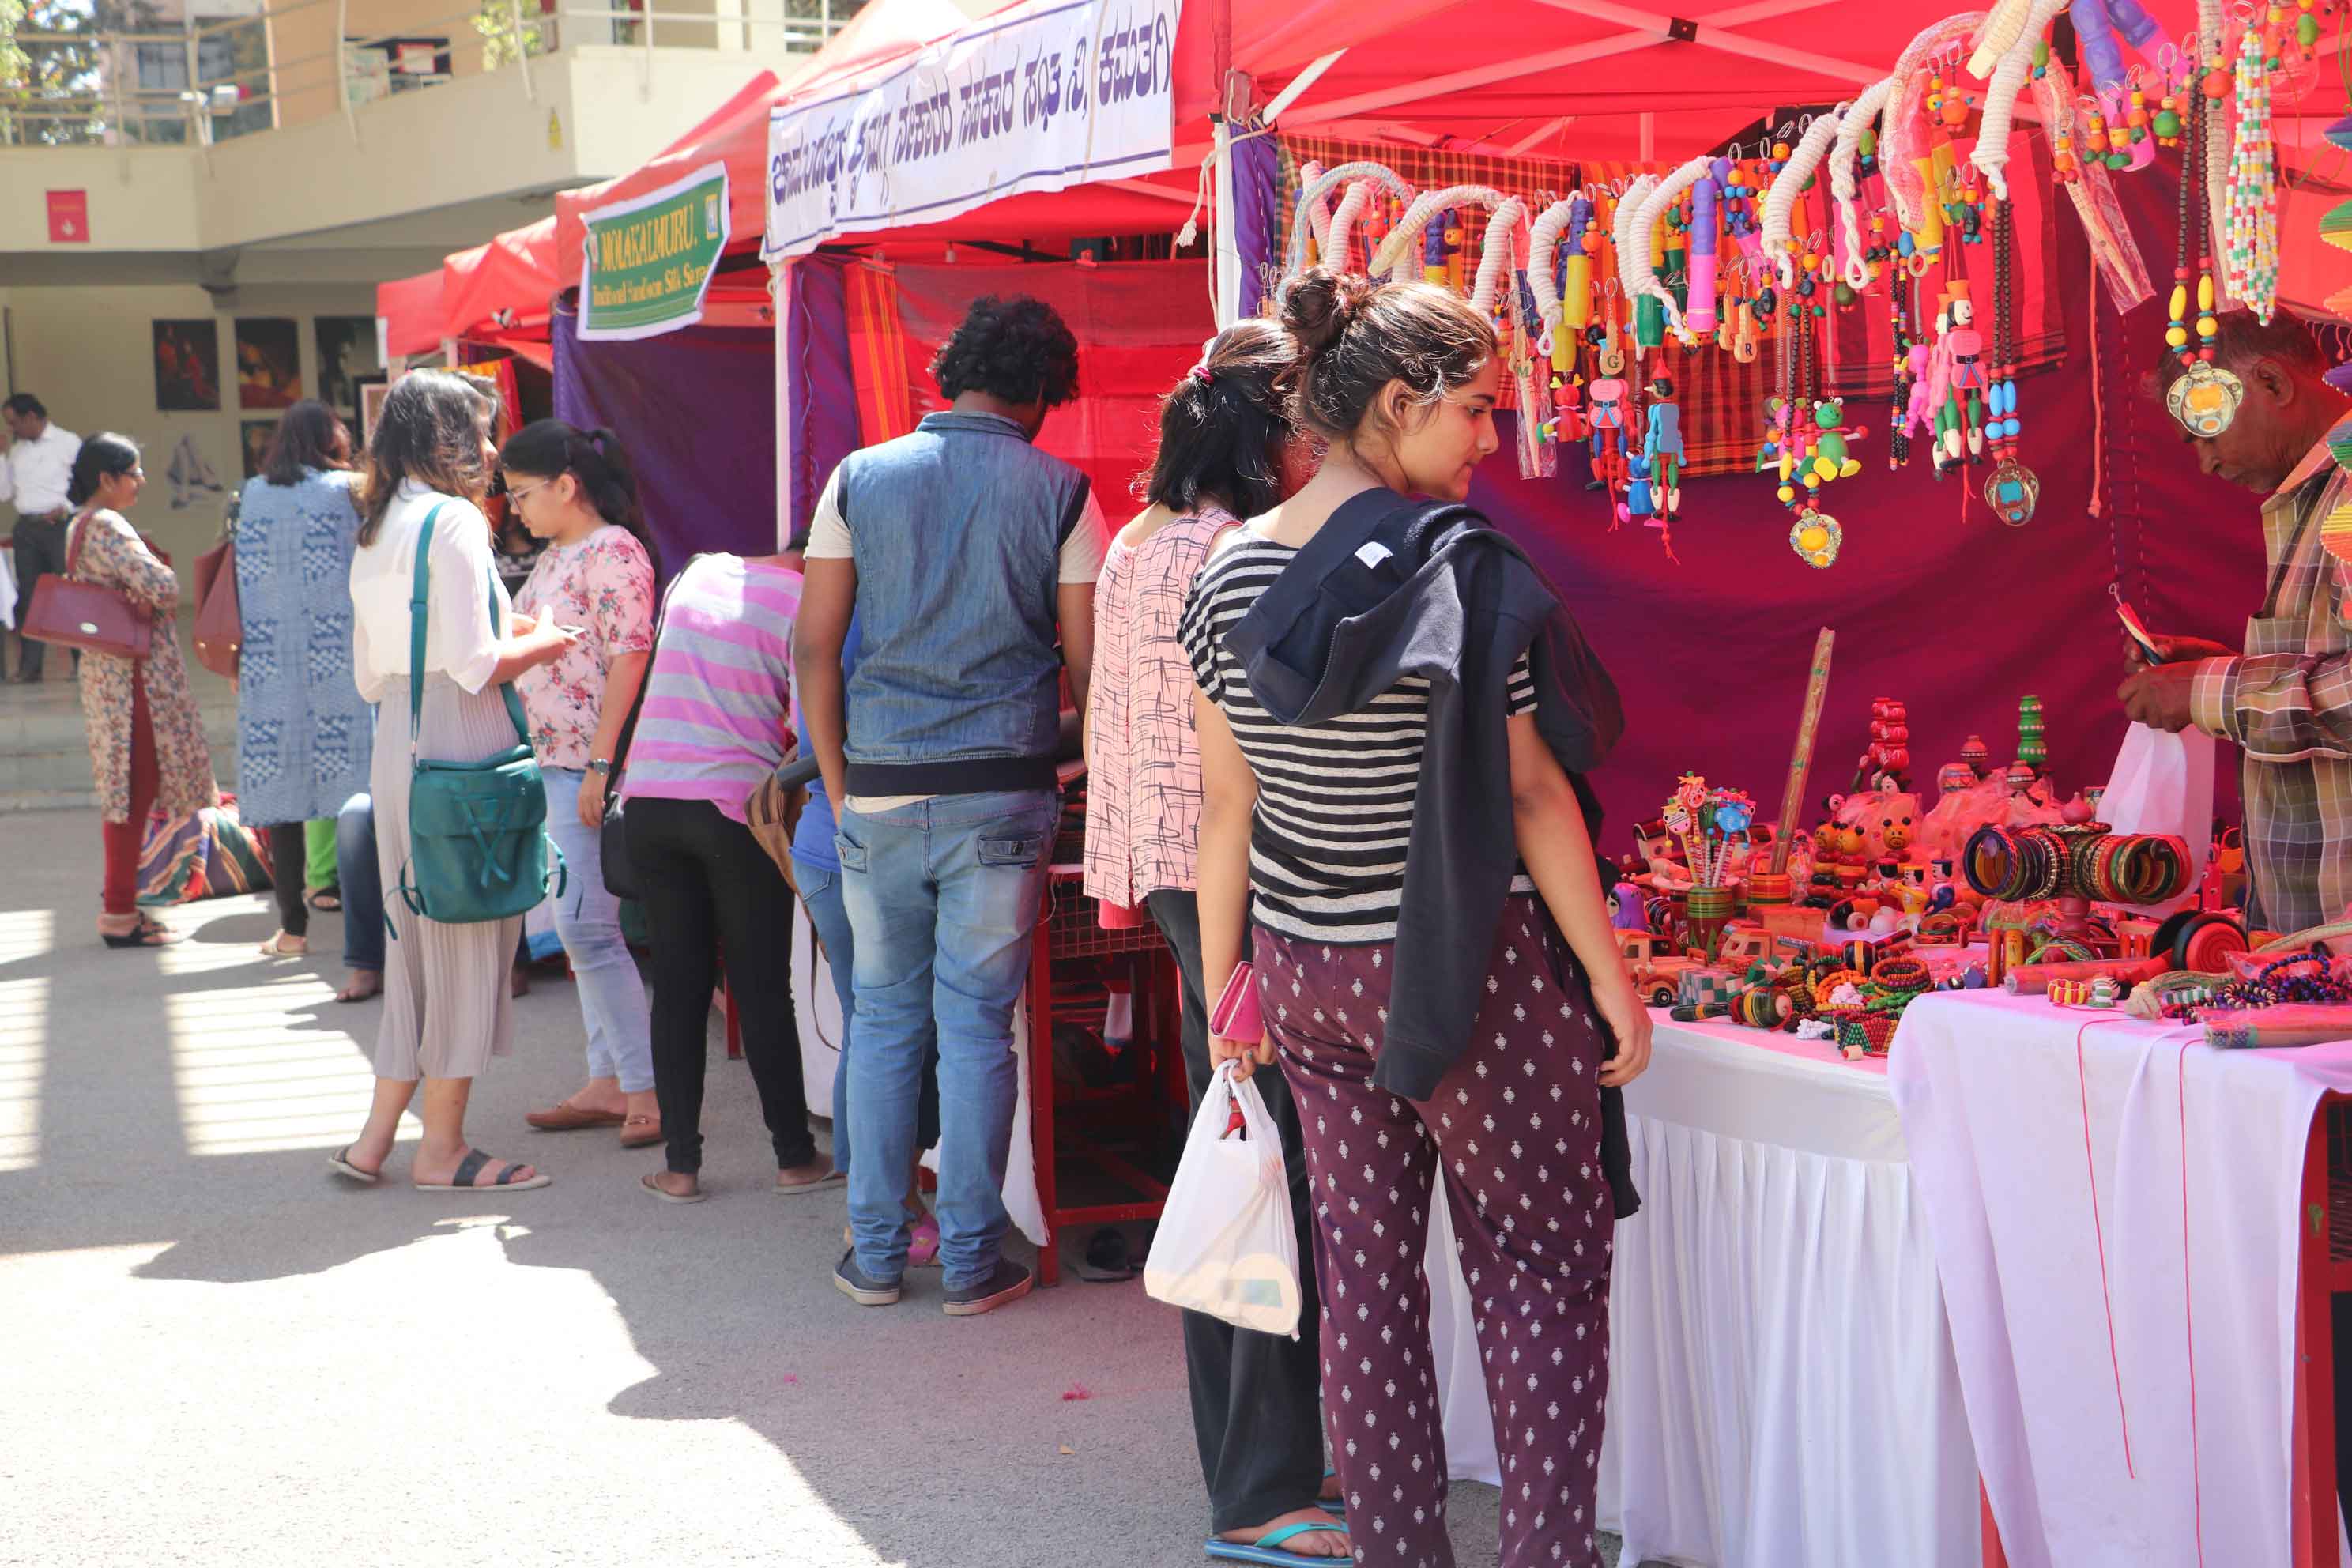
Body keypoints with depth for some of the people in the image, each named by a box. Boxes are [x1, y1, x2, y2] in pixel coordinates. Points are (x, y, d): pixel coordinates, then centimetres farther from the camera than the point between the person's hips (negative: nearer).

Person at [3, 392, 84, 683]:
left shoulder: (68, 443, -2)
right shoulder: (16, 449, 14)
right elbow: (4, 493, 12)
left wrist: (65, 508, -16)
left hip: (60, 526, -5)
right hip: (26, 528, 5)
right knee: (29, 595, 4)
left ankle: (84, 662, 1)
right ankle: (29, 666, 7)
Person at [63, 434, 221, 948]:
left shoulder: (80, 525, 15)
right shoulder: (107, 526, -17)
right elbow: (161, 587, -25)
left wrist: (138, 602, 3)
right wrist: (168, 580, -4)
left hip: (106, 670, 10)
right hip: (135, 672, -10)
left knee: (127, 789, 14)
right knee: (137, 789, -5)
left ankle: (121, 903, 20)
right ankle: (119, 914, -2)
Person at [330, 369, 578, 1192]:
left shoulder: (377, 530, 16)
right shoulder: (453, 519, -11)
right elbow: (475, 667, -18)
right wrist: (545, 640, 0)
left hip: (396, 748, 9)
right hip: (458, 753, -9)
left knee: (419, 940, 14)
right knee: (468, 939, 0)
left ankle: (376, 1138, 17)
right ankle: (441, 1148, 8)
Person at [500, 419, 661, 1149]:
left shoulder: (613, 554, -13)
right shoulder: (555, 557, 16)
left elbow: (628, 661, -18)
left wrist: (601, 766, -22)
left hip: (593, 765, -10)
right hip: (556, 762, 10)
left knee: (586, 925, -11)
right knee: (583, 926, 11)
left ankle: (648, 1087, -5)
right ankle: (607, 1082, 17)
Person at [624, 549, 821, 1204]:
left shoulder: (696, 574, 11)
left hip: (649, 799, 4)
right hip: (738, 805, -4)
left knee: (677, 983, 9)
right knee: (763, 989, 6)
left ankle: (680, 1166, 10)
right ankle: (795, 1157, 15)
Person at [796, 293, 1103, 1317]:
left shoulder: (861, 477, 4)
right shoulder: (1059, 493, -1)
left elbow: (814, 645, 2)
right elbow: (1086, 664, -1)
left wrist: (838, 781, 8)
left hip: (880, 795, 2)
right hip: (1002, 794, -2)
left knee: (885, 1022, 12)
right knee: (978, 1026, 5)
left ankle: (875, 1253, 17)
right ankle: (971, 1259, 10)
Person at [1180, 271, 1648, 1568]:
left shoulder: (1232, 573, 3)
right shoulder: (1457, 564, -14)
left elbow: (1225, 805, 6)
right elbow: (1528, 794, -13)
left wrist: (1222, 987, 14)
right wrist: (1611, 978, -6)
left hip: (1302, 975, 6)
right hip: (1465, 970, -6)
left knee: (1363, 1267, 13)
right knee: (1544, 1265, 6)